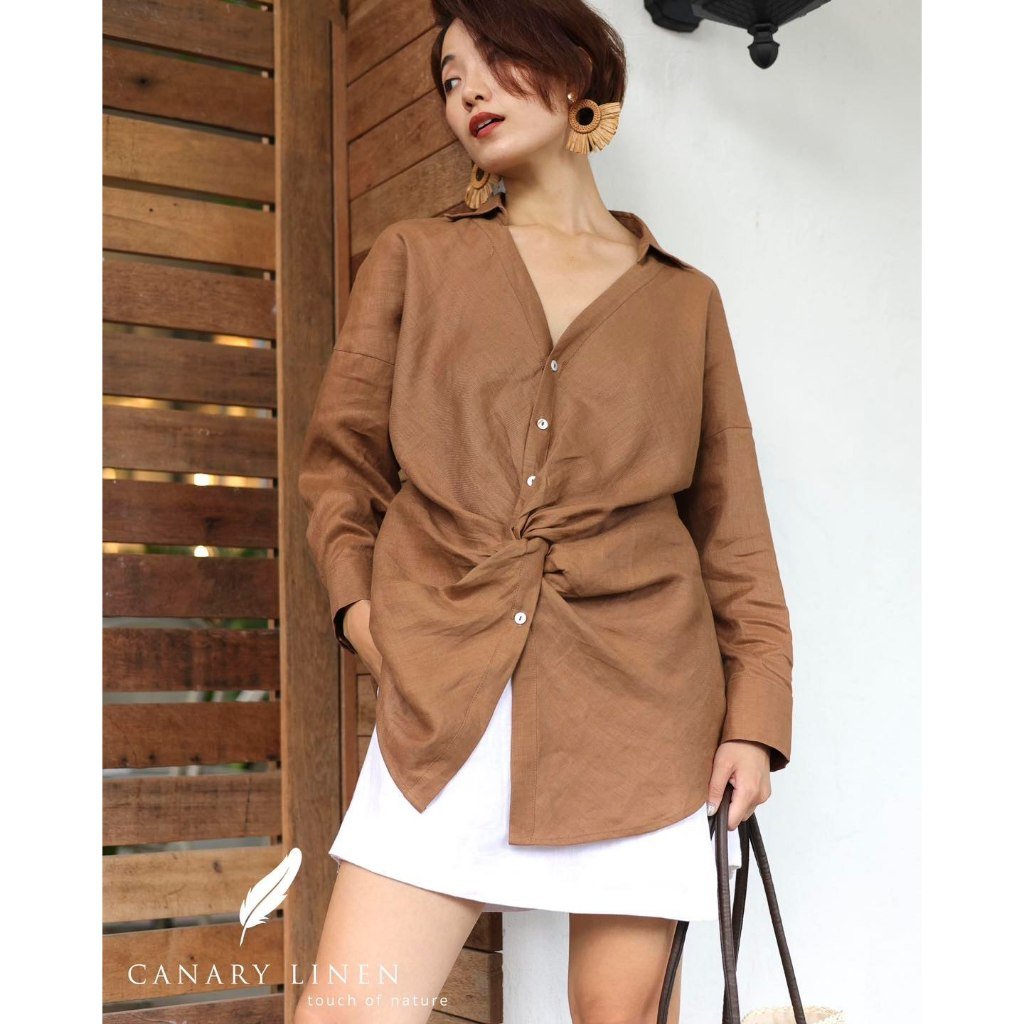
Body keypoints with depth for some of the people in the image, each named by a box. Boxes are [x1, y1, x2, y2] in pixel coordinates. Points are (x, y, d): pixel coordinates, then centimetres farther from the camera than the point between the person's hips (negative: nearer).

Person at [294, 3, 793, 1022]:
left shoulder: (684, 301, 13)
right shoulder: (414, 259, 14)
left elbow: (732, 528, 12)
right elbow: (338, 461, 17)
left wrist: (753, 720, 3)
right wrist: (361, 605, 1)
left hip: (640, 705, 0)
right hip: (443, 707, 0)